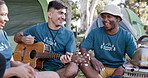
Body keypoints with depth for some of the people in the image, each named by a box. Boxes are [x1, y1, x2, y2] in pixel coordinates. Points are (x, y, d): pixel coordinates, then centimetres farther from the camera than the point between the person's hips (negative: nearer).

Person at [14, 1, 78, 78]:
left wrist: (67, 59, -24)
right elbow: (17, 36, 20)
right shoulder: (37, 29, 8)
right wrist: (23, 39, -4)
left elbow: (70, 55, 0)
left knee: (73, 68, -33)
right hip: (38, 68, -1)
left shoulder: (69, 35, 5)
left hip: (59, 70, 1)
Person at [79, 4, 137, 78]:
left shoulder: (127, 36, -2)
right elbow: (83, 48, -5)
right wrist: (92, 58, -26)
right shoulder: (95, 33, 1)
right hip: (100, 68, 1)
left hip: (118, 70, -1)